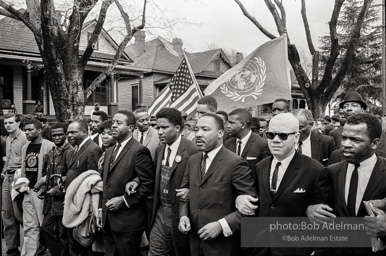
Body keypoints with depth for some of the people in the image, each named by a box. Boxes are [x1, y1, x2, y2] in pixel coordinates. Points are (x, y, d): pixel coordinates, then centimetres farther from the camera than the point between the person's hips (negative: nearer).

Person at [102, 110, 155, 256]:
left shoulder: (139, 150, -14)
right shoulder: (110, 151, 13)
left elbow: (148, 184, -17)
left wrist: (124, 200, -17)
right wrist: (103, 207, 10)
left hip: (128, 221, -7)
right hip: (107, 219, 7)